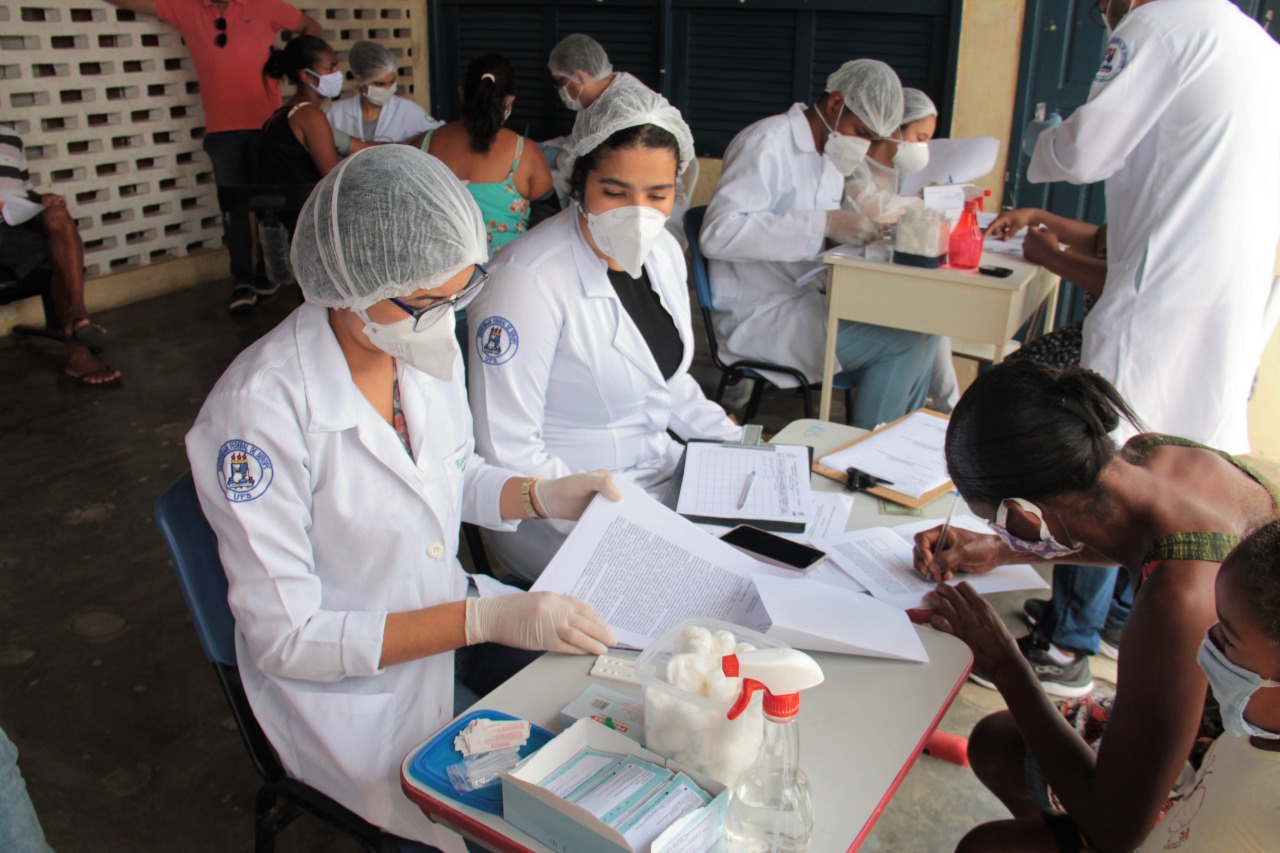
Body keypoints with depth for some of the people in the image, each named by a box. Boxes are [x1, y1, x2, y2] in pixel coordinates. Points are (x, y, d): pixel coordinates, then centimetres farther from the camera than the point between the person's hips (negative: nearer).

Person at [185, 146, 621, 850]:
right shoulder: (262, 409, -27)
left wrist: (542, 496, -7)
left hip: (449, 615, 6)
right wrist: (485, 620, -28)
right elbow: (285, 639, -23)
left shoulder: (425, 347, -7)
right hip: (349, 687, -6)